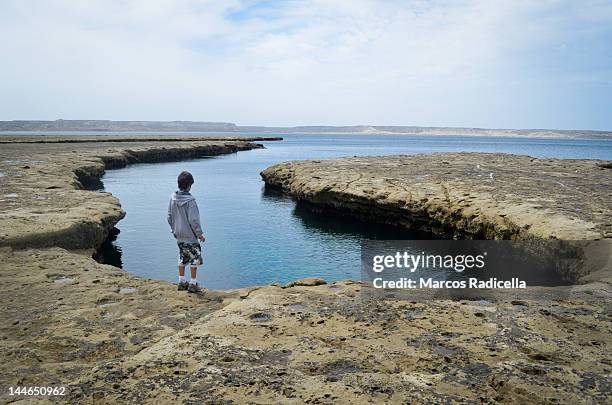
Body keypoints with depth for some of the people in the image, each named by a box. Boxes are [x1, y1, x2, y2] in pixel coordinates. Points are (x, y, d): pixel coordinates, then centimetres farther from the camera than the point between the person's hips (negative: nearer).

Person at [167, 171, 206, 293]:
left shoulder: (173, 198, -1)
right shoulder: (190, 201, -20)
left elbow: (169, 217, 7)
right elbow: (194, 220, -19)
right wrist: (200, 234, -7)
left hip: (179, 236, 7)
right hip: (190, 236, -7)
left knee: (182, 258, 18)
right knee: (195, 258, 5)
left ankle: (181, 282, 25)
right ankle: (193, 284, 10)